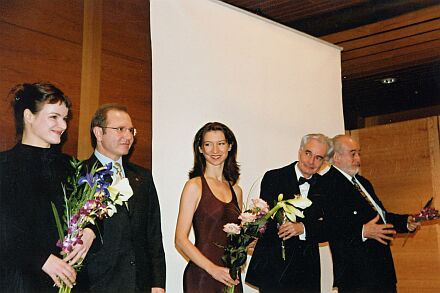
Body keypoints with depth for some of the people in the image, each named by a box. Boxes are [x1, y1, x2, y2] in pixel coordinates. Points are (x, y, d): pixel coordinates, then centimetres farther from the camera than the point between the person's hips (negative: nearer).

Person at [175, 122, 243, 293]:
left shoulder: (235, 190, 10)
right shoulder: (194, 186, -6)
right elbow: (181, 240, -10)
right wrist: (213, 269, -17)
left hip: (230, 277, 5)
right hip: (201, 277, -5)